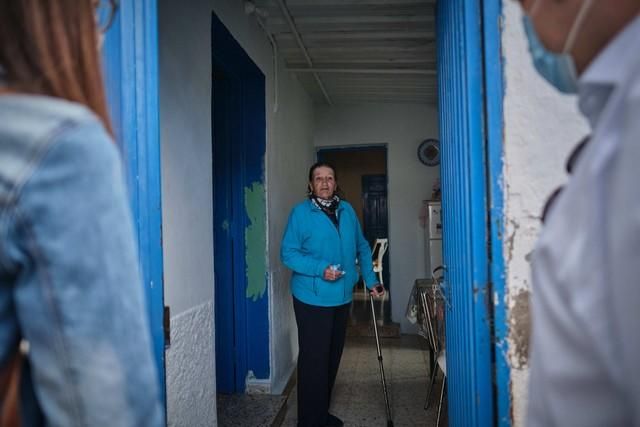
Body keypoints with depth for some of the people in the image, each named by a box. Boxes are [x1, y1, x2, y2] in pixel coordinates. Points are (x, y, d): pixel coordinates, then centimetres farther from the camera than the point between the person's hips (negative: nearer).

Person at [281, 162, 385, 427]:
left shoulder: (347, 211, 8)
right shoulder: (301, 212, -9)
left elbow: (362, 248, 16)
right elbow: (288, 253, -13)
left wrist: (371, 280, 9)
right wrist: (320, 269, -24)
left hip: (342, 297, 6)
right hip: (312, 299, -6)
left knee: (333, 356, 16)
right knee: (314, 359, -1)